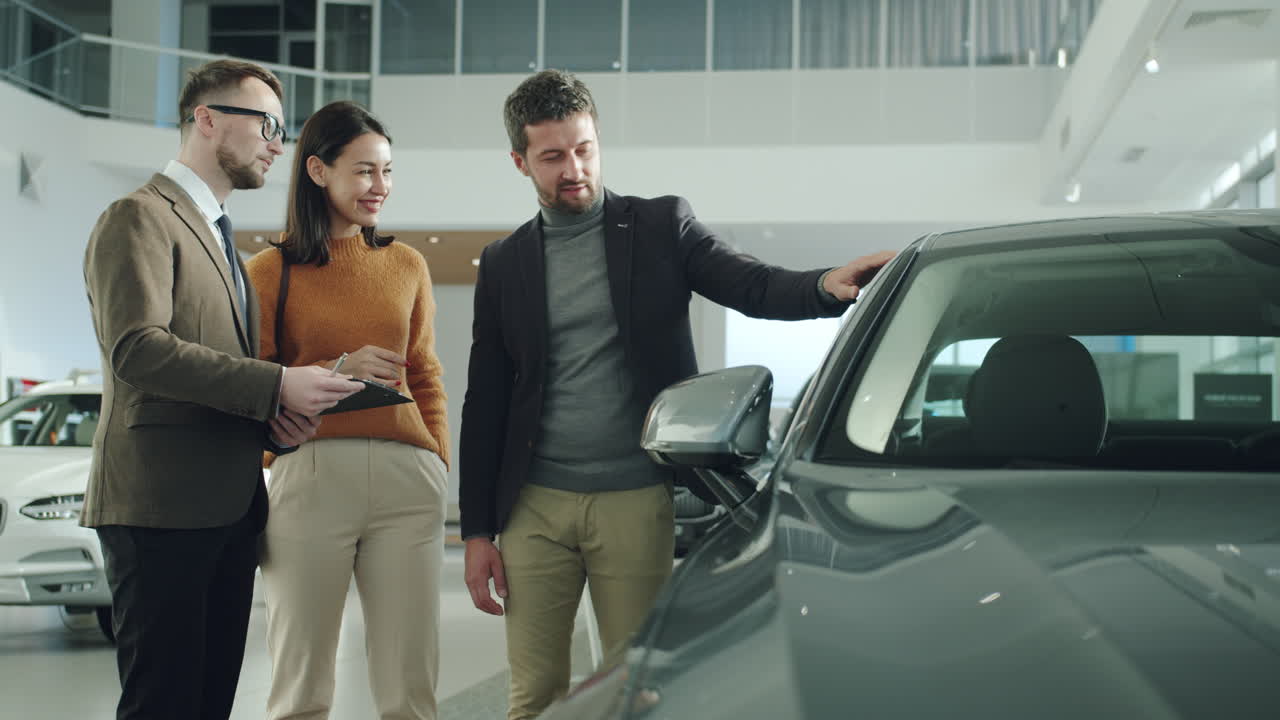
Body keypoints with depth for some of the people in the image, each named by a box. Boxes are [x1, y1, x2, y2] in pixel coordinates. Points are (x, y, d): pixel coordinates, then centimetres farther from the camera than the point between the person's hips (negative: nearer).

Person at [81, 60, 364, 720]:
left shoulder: (219, 234, 24)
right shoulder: (139, 218, -5)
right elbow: (139, 349, -19)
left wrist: (275, 420, 5)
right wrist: (277, 385, -21)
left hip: (230, 508, 9)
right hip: (161, 503, -9)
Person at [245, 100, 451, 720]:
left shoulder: (406, 265, 16)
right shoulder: (271, 271, 6)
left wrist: (439, 463, 8)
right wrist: (337, 371, -10)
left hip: (406, 480, 3)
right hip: (309, 475, -2)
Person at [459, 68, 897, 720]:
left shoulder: (661, 226, 5)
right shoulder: (504, 262, 10)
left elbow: (753, 287, -6)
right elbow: (484, 404, 10)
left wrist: (826, 285, -30)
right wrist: (477, 529, 5)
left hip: (636, 502, -2)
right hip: (534, 506, 2)